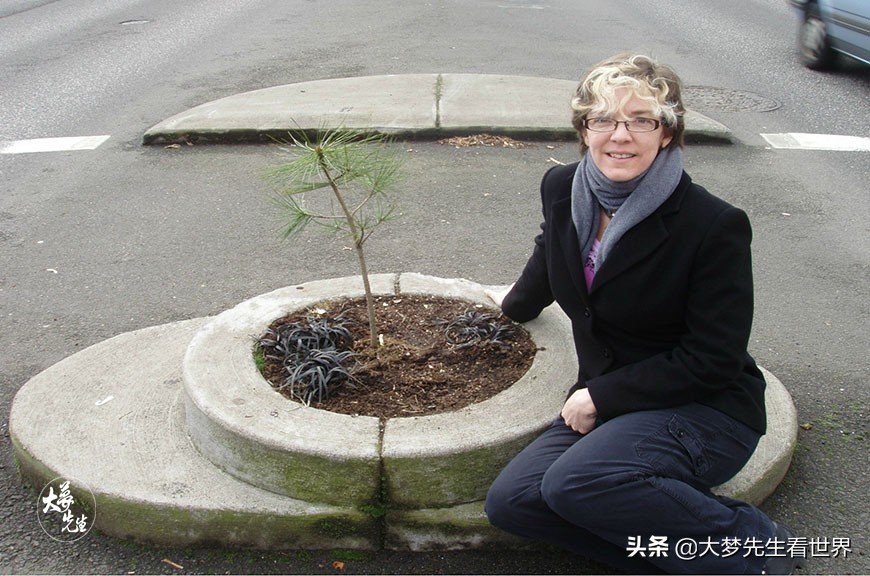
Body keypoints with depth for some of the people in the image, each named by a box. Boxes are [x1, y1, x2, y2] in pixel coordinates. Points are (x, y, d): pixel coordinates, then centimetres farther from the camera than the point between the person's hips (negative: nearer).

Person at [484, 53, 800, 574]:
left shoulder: (715, 225, -19)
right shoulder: (563, 189, -1)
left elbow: (713, 360, -17)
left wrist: (601, 396, -15)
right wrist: (518, 304, 43)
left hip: (707, 410, -6)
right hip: (606, 402, 7)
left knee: (576, 482, -32)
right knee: (511, 502, -13)